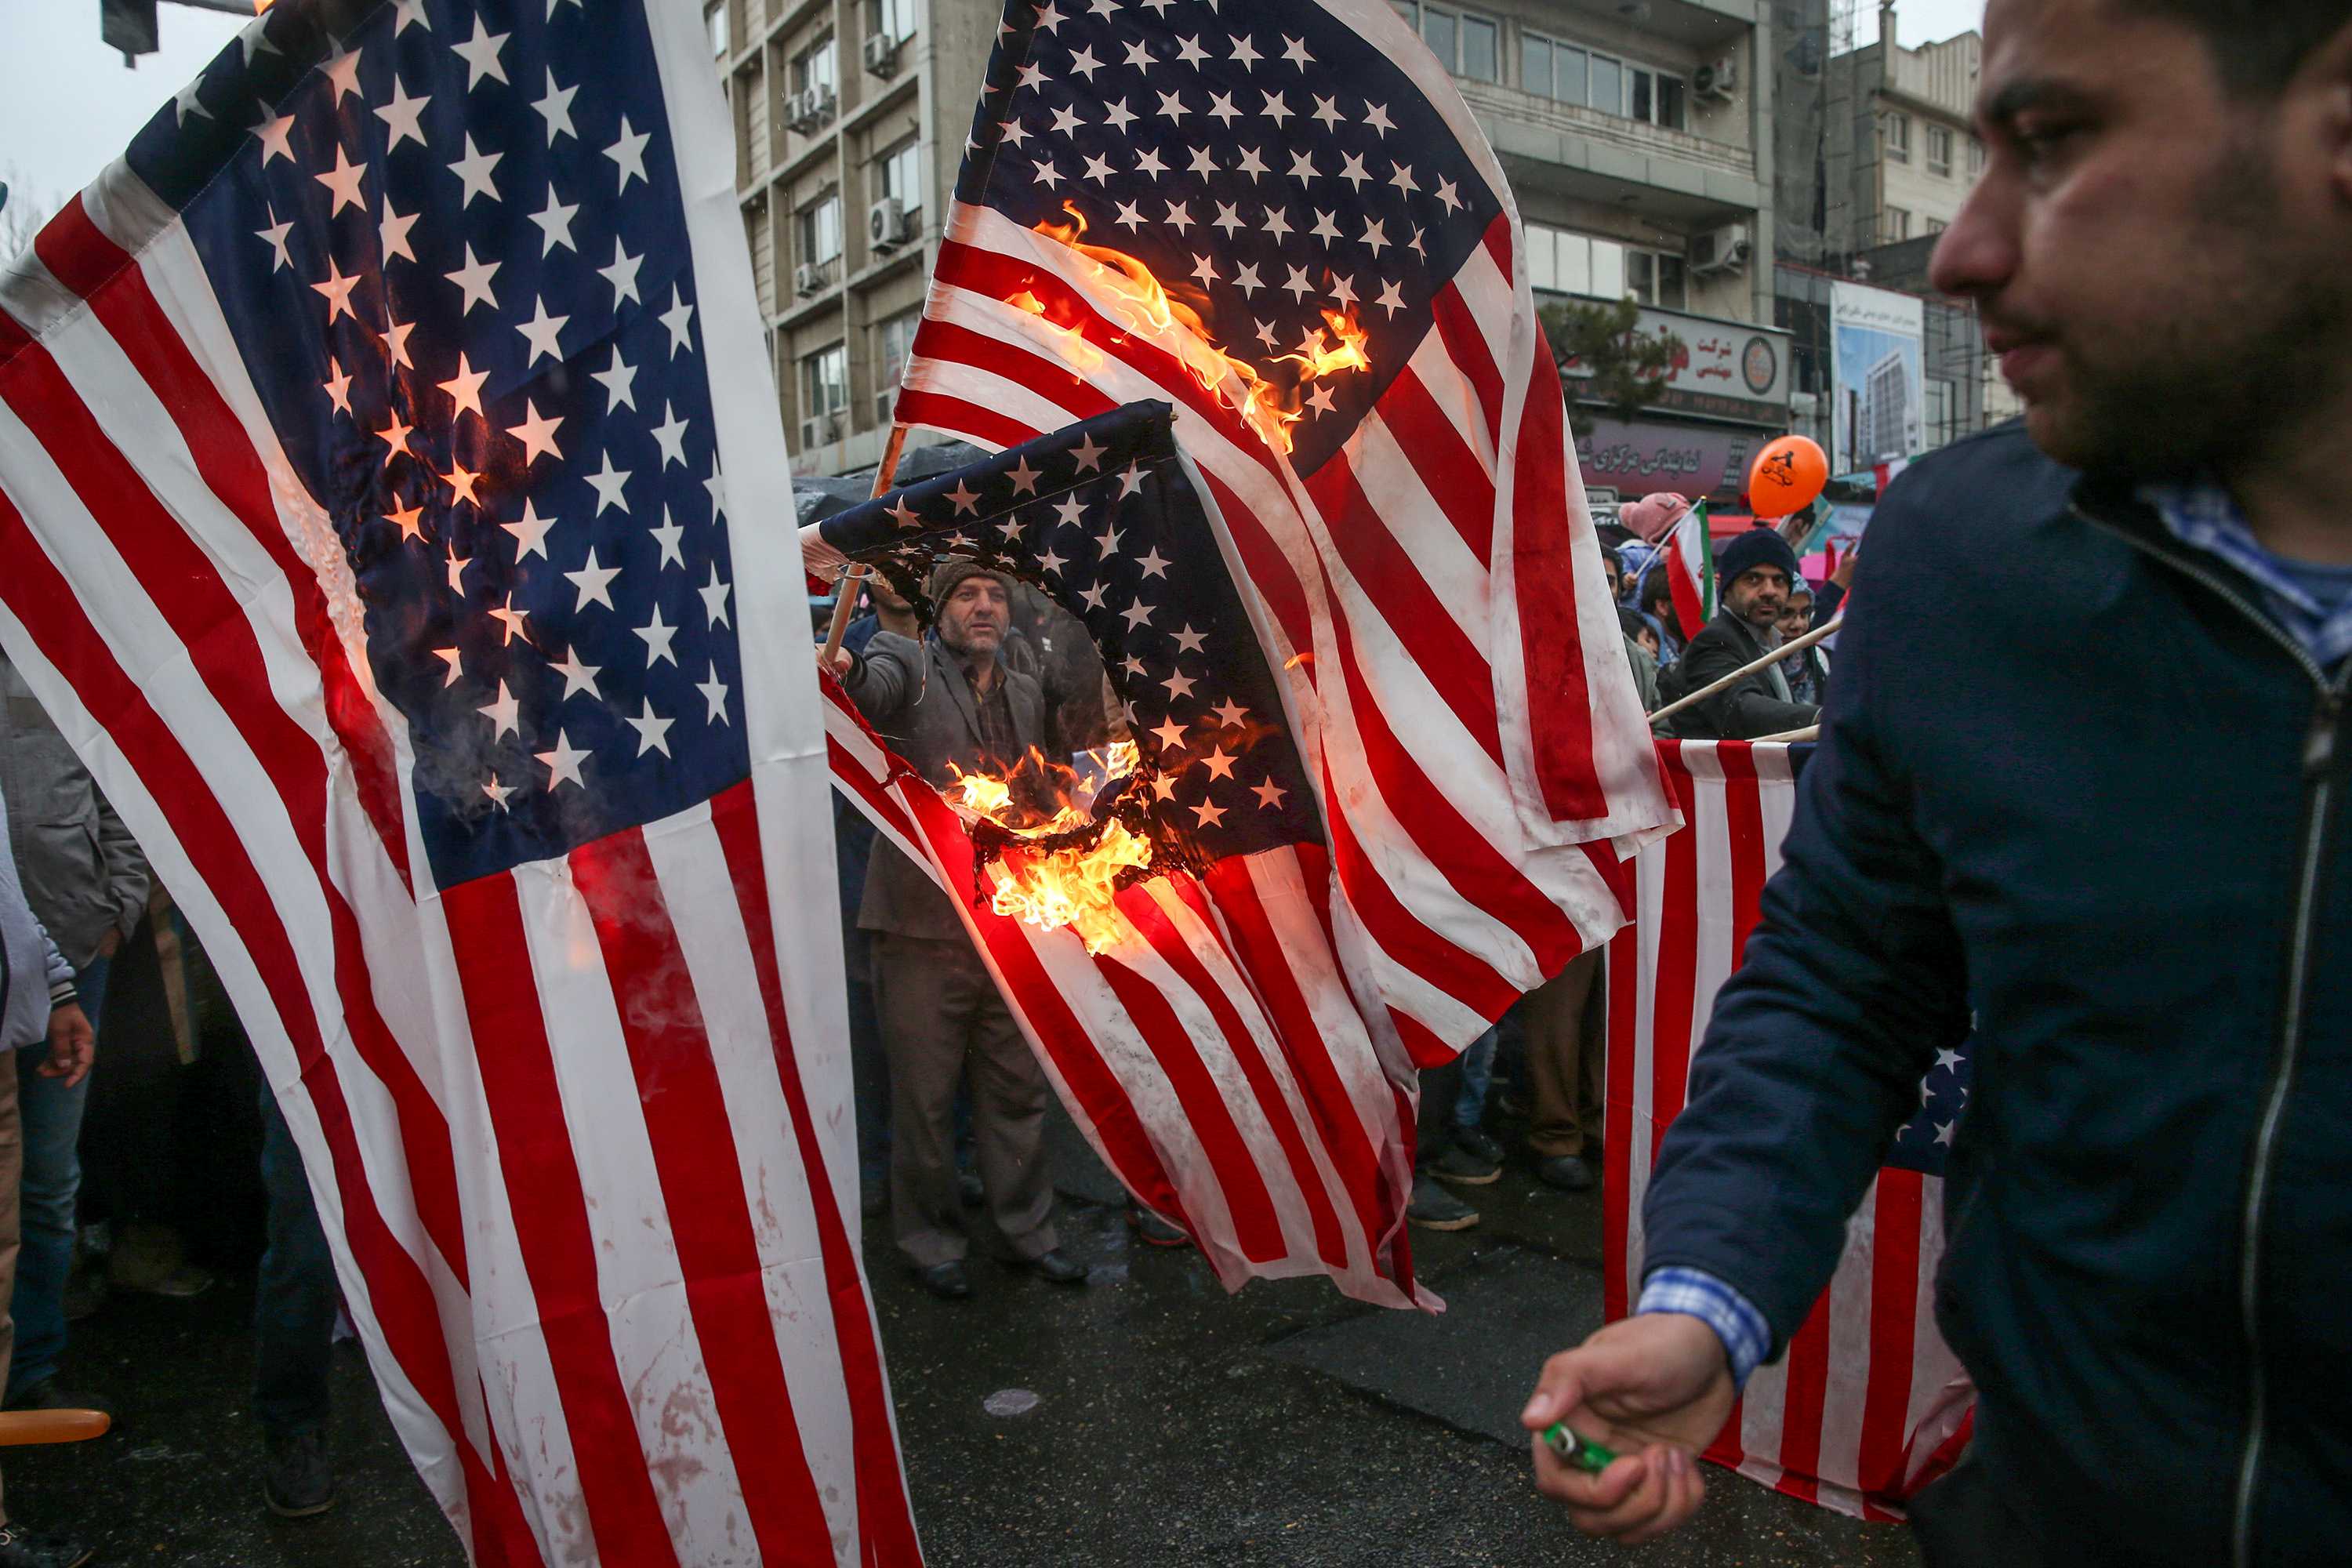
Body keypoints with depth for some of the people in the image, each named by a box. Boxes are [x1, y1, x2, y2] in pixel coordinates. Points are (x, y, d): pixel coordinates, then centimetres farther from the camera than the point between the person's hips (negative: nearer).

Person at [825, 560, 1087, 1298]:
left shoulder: (1026, 695, 16)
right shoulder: (908, 664, -1)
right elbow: (876, 686, -26)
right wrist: (846, 673, -48)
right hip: (923, 925, -5)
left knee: (1017, 1091, 14)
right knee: (925, 1097, 5)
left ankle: (1028, 1229, 30)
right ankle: (931, 1241, 23)